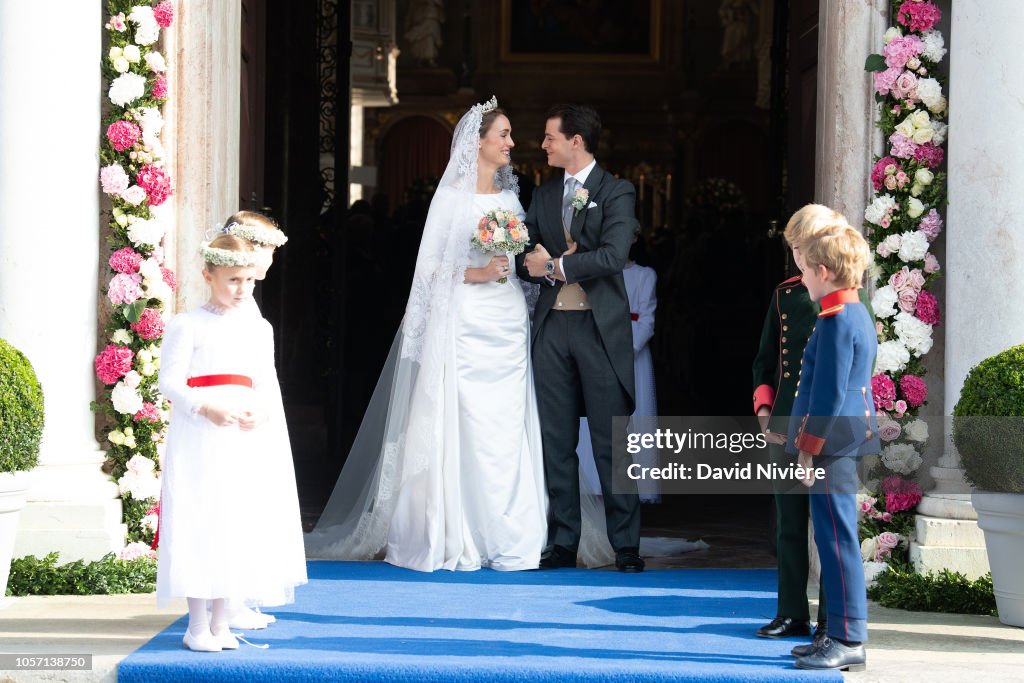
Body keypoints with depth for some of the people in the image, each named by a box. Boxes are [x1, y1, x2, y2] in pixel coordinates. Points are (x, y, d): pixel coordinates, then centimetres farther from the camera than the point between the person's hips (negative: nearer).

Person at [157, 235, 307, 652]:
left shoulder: (259, 329, 13)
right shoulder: (187, 326, -4)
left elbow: (267, 384, 11)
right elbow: (170, 381, -9)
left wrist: (262, 411, -10)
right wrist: (205, 407, -23)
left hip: (245, 439, 5)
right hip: (198, 441, -5)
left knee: (236, 525, 6)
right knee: (198, 525, -5)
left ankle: (220, 622, 15)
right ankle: (197, 625, 3)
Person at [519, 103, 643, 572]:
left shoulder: (616, 193, -2)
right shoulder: (543, 195, 16)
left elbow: (613, 256, -15)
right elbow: (523, 255, 11)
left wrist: (554, 265, -12)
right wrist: (535, 264, -11)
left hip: (600, 327, -5)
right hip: (552, 325, 5)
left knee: (611, 442, -3)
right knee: (556, 441, 6)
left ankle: (626, 545, 3)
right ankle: (563, 542, 12)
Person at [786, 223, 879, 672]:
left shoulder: (837, 322, -16)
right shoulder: (856, 313, 15)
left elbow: (830, 393, -19)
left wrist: (809, 449, -15)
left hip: (831, 443, -10)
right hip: (846, 441, 10)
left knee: (836, 539, -7)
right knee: (835, 538, 14)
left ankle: (849, 642, -5)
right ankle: (841, 634, 19)